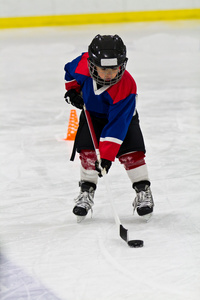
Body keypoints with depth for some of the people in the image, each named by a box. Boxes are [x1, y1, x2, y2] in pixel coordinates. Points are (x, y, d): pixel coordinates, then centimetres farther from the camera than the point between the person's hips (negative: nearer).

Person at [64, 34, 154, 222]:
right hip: (92, 114, 3)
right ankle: (86, 192, 6)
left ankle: (143, 192, 1)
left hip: (122, 116, -3)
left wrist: (107, 156, -40)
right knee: (87, 151, -9)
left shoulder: (125, 88, -40)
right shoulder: (82, 65, -31)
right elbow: (70, 70, -2)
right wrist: (72, 90, -9)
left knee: (131, 152, -15)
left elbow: (117, 125, -40)